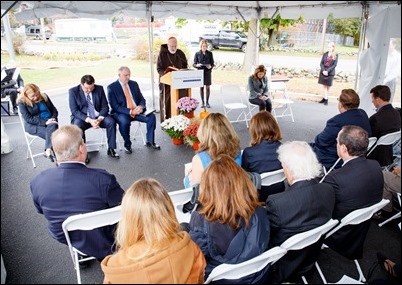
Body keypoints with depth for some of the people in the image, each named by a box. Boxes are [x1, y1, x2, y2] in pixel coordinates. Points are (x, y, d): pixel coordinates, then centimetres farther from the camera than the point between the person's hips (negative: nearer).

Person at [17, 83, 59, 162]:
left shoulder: (44, 96, 11)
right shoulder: (22, 102, -1)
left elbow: (54, 110, 16)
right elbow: (28, 119, -10)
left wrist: (53, 118, -7)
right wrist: (44, 122, -20)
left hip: (50, 121, 3)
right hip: (34, 126, -3)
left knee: (53, 126, -34)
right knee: (52, 133, -31)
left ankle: (48, 151, -38)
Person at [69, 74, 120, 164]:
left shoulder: (99, 89, -2)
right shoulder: (73, 91, -8)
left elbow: (105, 107, -1)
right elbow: (74, 111, -13)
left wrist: (99, 119, -20)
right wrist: (89, 120, -26)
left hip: (98, 116, 2)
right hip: (82, 117, -2)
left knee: (111, 122, -26)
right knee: (78, 126, -34)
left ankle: (111, 149, -13)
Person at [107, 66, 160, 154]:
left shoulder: (134, 84, 11)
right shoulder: (111, 87, -4)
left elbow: (142, 99, 12)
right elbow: (115, 106, -11)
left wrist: (141, 106, -13)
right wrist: (130, 112, -23)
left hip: (137, 111, 4)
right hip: (121, 113, -4)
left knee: (151, 116, -20)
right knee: (124, 121, -37)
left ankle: (150, 141, -3)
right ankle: (127, 145, -11)